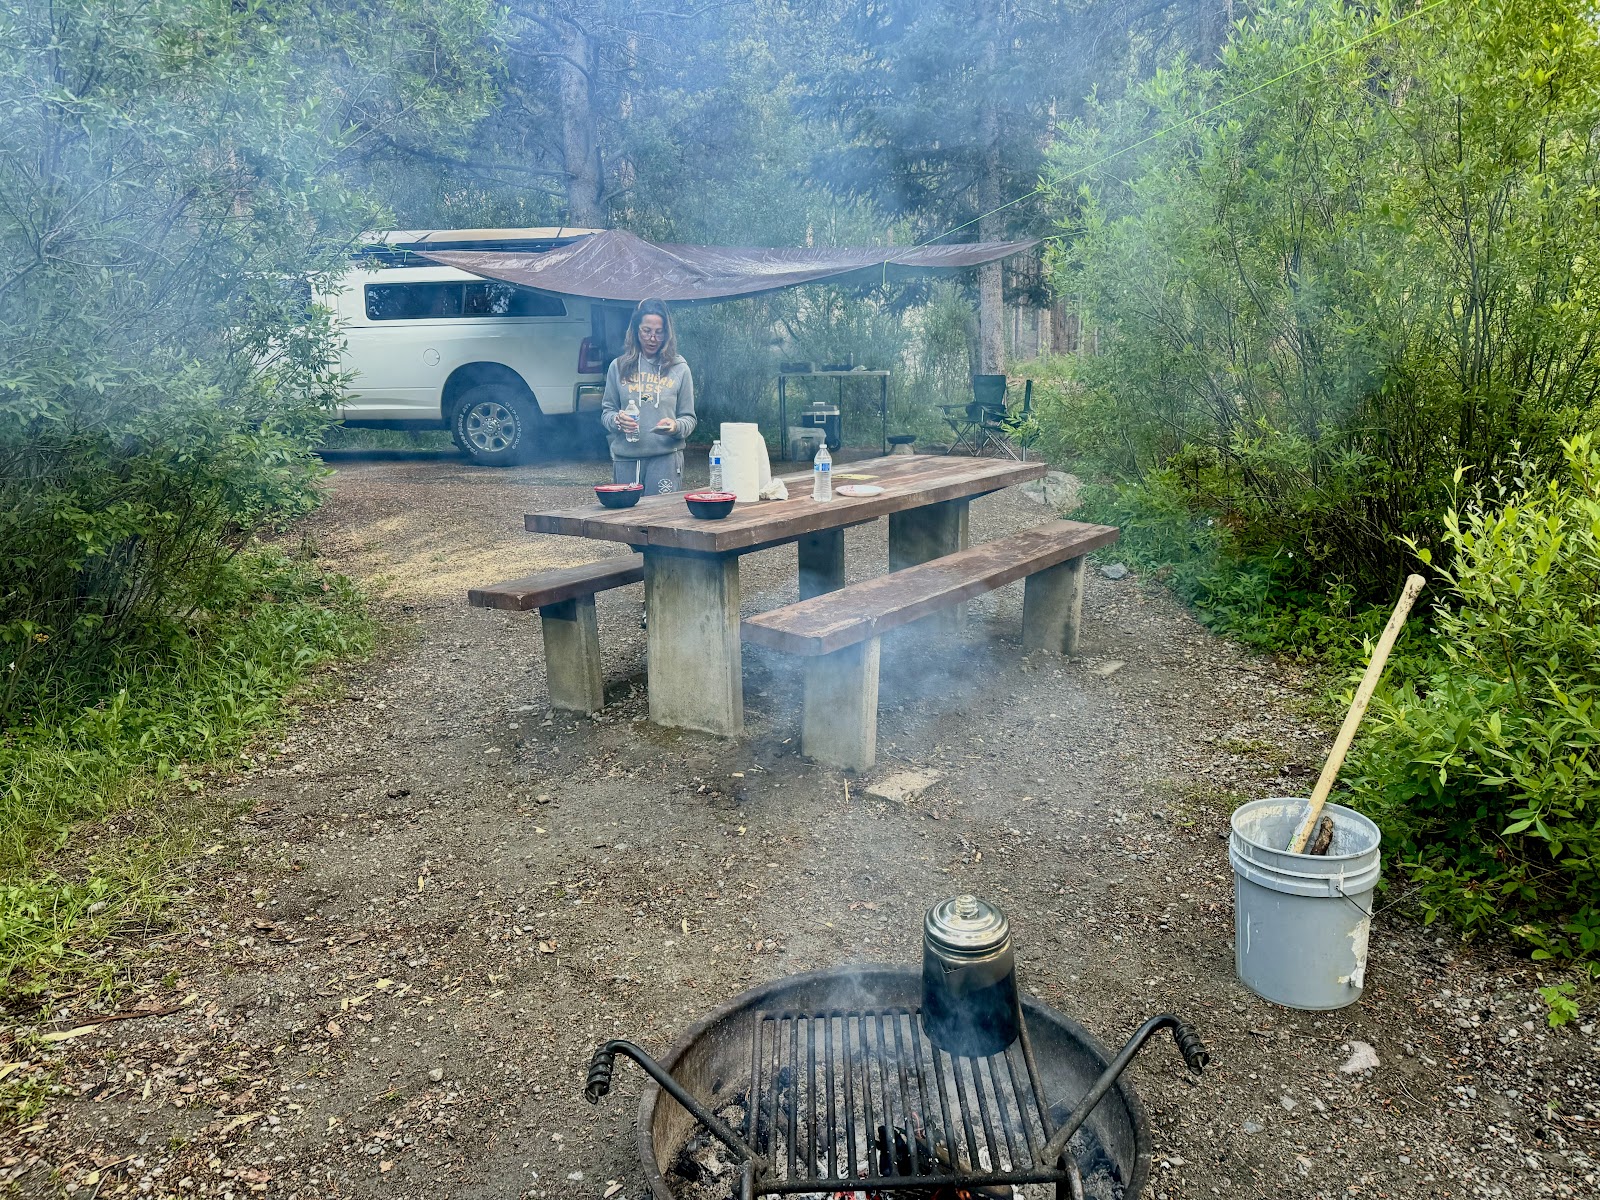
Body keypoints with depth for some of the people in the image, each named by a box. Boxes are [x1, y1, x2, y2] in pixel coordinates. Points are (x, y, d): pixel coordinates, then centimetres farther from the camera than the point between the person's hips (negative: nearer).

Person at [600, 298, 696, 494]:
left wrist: (676, 427, -15)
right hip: (625, 458, 1)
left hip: (666, 457, -1)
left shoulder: (679, 369, 5)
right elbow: (606, 411, 12)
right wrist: (616, 419, -10)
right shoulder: (618, 367, 8)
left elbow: (689, 418, 7)